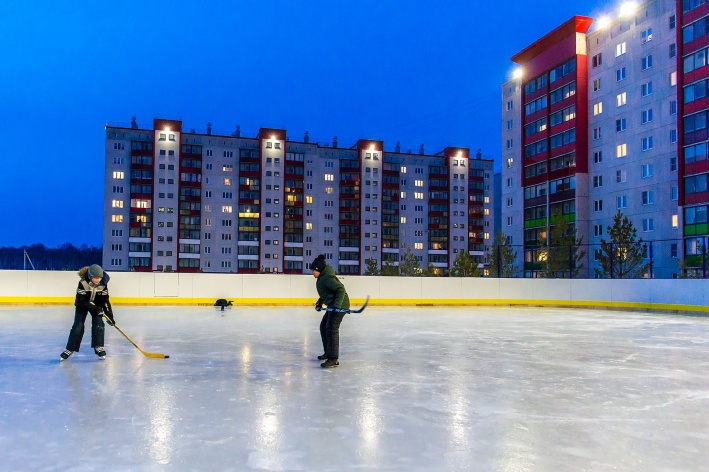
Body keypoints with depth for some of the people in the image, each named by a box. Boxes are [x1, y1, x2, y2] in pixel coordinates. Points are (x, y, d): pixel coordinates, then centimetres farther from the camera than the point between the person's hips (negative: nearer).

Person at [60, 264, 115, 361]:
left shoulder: (103, 284, -22)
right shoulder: (83, 283, -32)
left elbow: (105, 300, -16)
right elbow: (81, 300, -29)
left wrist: (109, 315, -20)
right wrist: (94, 308, -37)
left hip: (96, 304, 2)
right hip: (82, 305, -2)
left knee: (98, 324, -9)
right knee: (78, 326, -7)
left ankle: (99, 347, 0)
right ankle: (69, 349, 3)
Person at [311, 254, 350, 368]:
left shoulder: (327, 278, -19)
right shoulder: (322, 278, 14)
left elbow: (341, 289, -26)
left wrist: (337, 305, -33)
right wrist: (319, 303, 17)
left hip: (339, 306, -12)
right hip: (332, 306, 12)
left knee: (331, 329, -18)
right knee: (324, 327, 19)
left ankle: (333, 359, -19)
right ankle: (328, 353, 31)